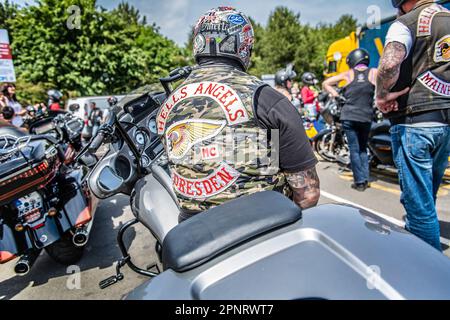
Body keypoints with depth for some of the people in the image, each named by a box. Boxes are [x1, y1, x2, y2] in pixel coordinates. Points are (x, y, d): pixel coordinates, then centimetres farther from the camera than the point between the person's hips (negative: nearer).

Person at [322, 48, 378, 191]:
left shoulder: (348, 74, 6)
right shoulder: (374, 72, 7)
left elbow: (325, 83, 8)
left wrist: (335, 94, 9)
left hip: (349, 116, -1)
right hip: (366, 117, 1)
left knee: (354, 150, 4)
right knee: (363, 148, 17)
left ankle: (359, 182, 5)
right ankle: (365, 179, 12)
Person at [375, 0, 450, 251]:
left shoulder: (407, 22, -6)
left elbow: (390, 62, -27)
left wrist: (382, 95, -12)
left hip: (414, 123, -8)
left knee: (419, 205, 0)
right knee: (427, 198, 21)